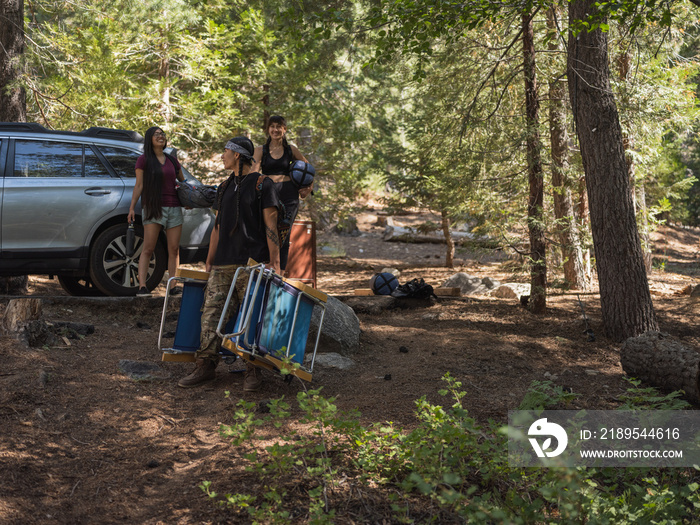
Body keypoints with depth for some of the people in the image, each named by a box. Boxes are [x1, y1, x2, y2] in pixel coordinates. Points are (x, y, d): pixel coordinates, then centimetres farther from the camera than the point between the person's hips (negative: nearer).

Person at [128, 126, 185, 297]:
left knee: (174, 249, 1)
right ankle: (142, 286, -11)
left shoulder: (172, 160, 16)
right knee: (148, 249, -9)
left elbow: (182, 181, 29)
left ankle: (172, 285, 5)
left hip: (174, 207, 5)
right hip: (153, 207, -4)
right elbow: (139, 185, 0)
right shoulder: (143, 160, 4)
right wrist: (132, 208, -7)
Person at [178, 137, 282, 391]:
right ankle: (205, 365, 6)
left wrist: (275, 262, -12)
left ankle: (253, 372, 2)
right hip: (224, 265, 6)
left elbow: (270, 226, -6)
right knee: (211, 312, 1)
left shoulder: (262, 185, -1)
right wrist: (209, 262, 17)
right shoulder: (225, 187, 19)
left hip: (253, 263, -6)